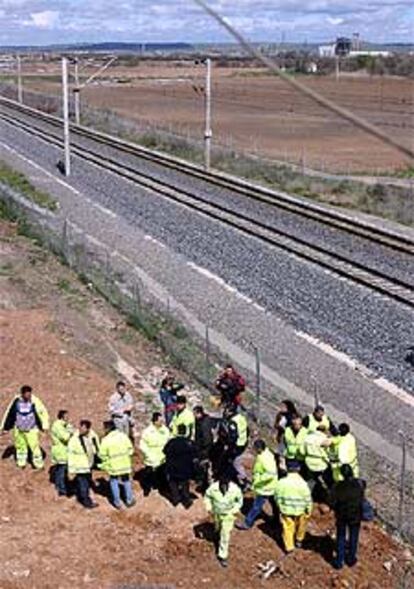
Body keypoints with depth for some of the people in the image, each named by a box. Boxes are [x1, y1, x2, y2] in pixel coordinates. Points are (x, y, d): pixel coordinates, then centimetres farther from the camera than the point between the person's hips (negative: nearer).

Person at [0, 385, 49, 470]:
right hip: (18, 429, 3)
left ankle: (38, 463, 14)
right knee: (20, 445, 16)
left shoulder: (34, 401, -19)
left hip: (31, 430, -3)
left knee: (34, 445, -5)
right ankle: (21, 462, 38)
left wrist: (45, 425, -13)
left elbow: (43, 412, -10)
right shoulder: (16, 401, -12)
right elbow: (9, 413, 1)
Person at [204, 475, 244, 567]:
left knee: (225, 534, -1)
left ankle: (223, 555, 13)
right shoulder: (213, 488, -29)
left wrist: (236, 509, -12)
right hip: (216, 513, 2)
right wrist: (209, 507, -12)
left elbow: (239, 499, -8)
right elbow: (207, 496, -7)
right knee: (218, 528, 28)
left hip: (228, 514, -2)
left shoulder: (235, 489, -30)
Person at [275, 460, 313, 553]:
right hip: (300, 511, -1)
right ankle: (299, 540, 41)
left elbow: (277, 496, -3)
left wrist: (280, 507, 13)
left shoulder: (281, 482, -15)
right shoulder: (302, 483, -21)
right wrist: (309, 510, 4)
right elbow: (308, 499, -11)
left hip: (286, 510, 1)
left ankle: (289, 547, 17)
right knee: (301, 524, 26)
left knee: (288, 528, 15)